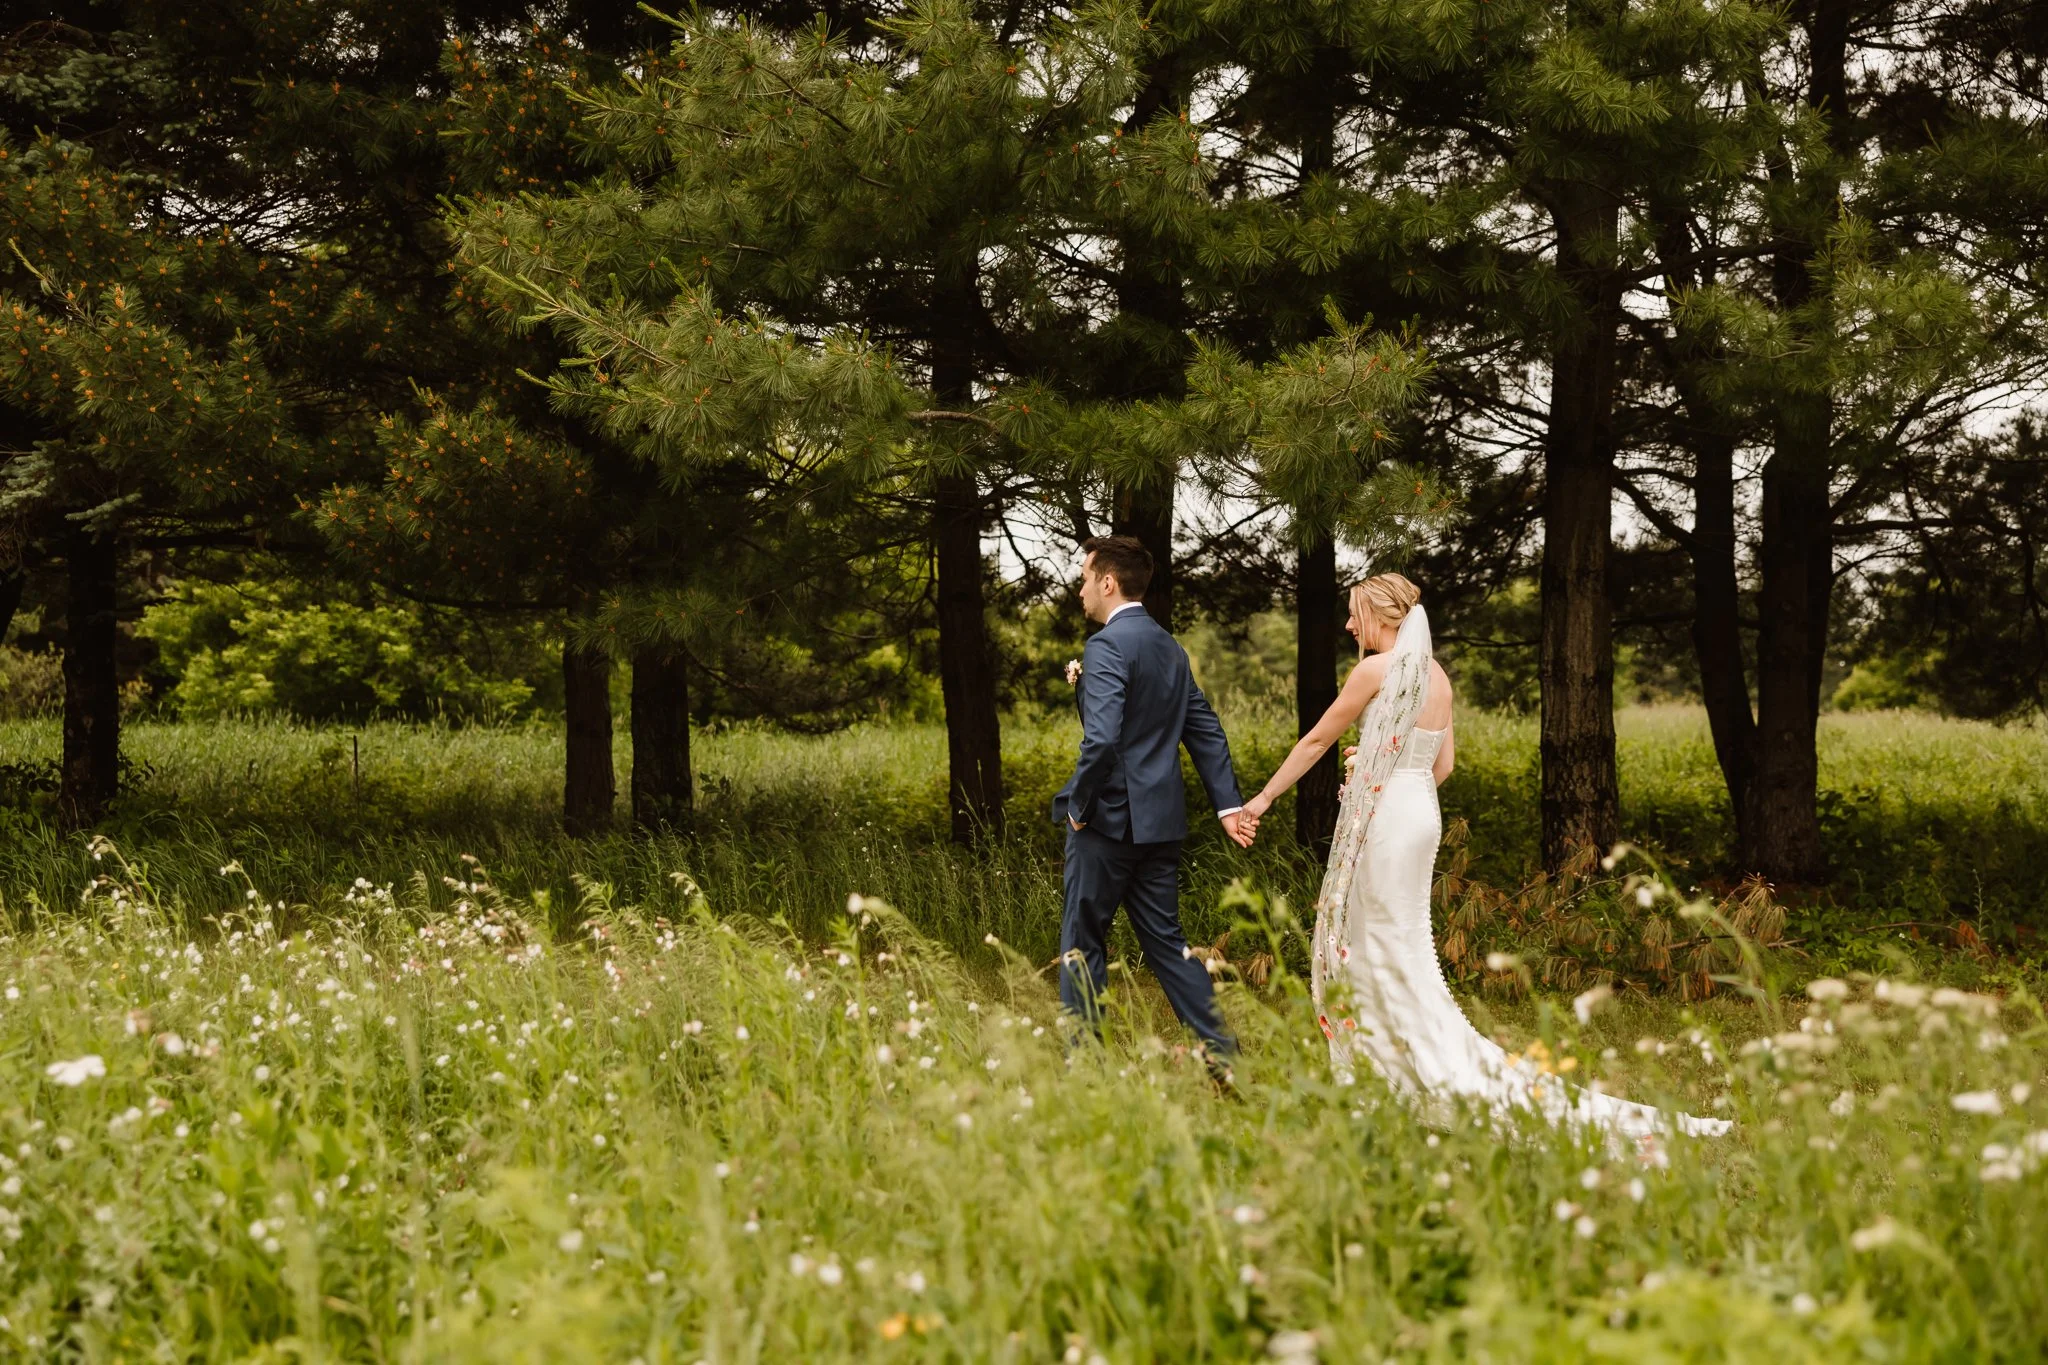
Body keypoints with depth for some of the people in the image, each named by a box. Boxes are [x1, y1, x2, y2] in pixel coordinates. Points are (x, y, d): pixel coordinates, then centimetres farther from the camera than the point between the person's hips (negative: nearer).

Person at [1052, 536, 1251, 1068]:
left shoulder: (1107, 645, -15)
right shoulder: (1169, 647, 13)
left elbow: (1102, 739, -25)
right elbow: (1206, 730, 14)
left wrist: (1079, 804, -13)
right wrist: (1229, 803, 13)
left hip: (1110, 818, -8)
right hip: (1161, 821, 8)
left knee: (1082, 941, 4)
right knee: (1165, 939, 13)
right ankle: (1222, 1051, 8)